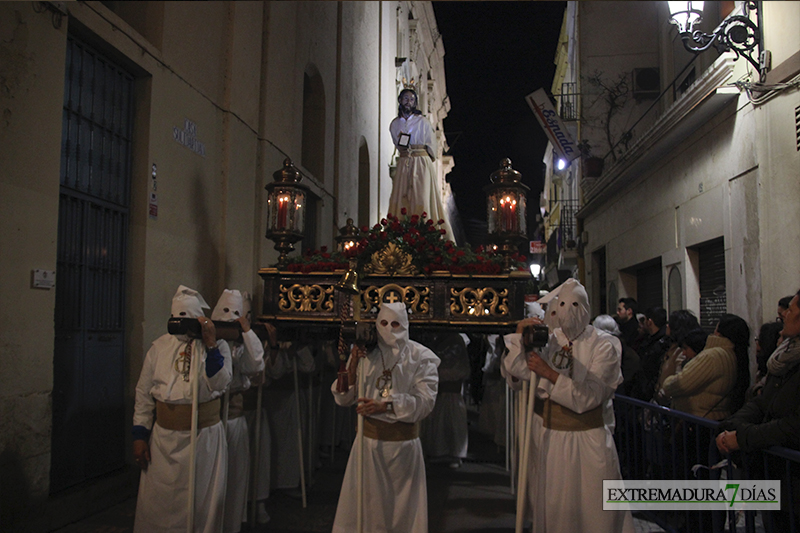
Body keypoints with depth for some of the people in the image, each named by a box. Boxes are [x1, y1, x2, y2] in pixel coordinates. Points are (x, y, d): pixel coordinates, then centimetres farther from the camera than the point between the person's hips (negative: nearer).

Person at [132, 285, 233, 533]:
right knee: (156, 501, 9)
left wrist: (210, 344, -22)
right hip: (163, 437, 2)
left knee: (201, 500, 7)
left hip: (203, 438, -2)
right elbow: (144, 394, 7)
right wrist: (139, 436, 3)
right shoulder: (160, 346, 4)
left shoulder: (218, 346, -2)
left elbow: (219, 384, -17)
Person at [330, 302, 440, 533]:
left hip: (404, 442, -2)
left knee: (403, 505, 9)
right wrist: (352, 365, -12)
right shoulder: (365, 353, 3)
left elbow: (426, 401, -13)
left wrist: (386, 406, -22)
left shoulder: (420, 357, -4)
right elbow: (344, 398, 2)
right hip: (369, 438, 2)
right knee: (363, 504, 8)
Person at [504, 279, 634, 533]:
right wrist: (518, 339, -14)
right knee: (548, 509, 16)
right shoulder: (545, 339, 0)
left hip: (584, 441, -3)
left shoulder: (602, 346, -9)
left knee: (594, 511, 4)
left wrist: (550, 374, -27)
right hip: (544, 437, 4)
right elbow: (515, 377, -2)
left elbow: (589, 398, -18)